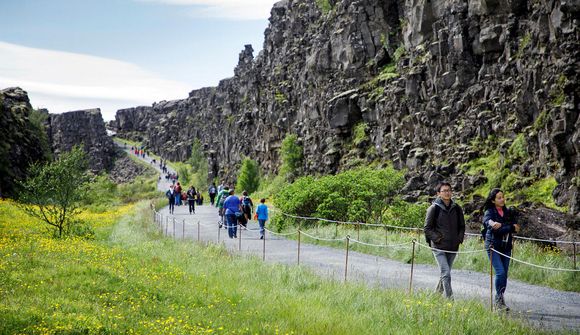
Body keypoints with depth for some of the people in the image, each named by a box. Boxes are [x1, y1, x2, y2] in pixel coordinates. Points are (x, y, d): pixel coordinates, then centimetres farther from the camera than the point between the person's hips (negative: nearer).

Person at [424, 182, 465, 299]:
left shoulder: (457, 208, 8)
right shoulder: (434, 208, -5)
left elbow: (462, 226, 19)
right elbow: (427, 228, -2)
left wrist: (460, 238, 5)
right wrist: (437, 238, -11)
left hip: (453, 247, 5)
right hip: (439, 247, -5)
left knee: (445, 273, 14)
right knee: (446, 274, -13)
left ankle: (438, 294, 32)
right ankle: (449, 299, -13)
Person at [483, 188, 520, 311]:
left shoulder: (509, 212, 10)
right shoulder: (489, 213, -5)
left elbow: (515, 227, -3)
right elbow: (494, 230, -21)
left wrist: (500, 226, -18)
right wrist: (510, 228, -22)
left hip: (506, 247, 5)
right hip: (493, 246, -5)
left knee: (504, 274, 5)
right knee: (500, 272, -16)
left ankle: (499, 300, 16)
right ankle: (499, 298, -3)